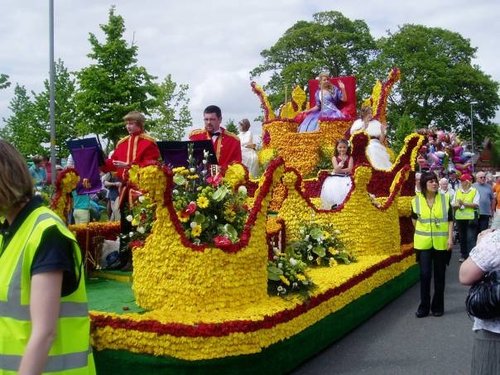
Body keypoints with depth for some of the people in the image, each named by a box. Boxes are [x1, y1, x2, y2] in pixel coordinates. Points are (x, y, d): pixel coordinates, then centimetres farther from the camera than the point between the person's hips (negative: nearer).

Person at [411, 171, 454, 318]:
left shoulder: (445, 198, -4)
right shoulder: (416, 201, -4)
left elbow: (450, 220, -1)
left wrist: (450, 238, -9)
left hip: (441, 243, 0)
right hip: (423, 243, 0)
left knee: (439, 275, 8)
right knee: (425, 274, -3)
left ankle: (438, 306, 19)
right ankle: (423, 307, 8)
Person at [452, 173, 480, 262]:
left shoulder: (474, 191, -1)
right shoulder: (457, 191, 11)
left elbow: (476, 204, -11)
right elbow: (452, 204, 8)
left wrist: (464, 203, -18)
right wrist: (457, 205, -13)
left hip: (471, 218, -5)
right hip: (459, 218, 5)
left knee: (470, 238, -8)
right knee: (462, 237, 12)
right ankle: (463, 255, 22)